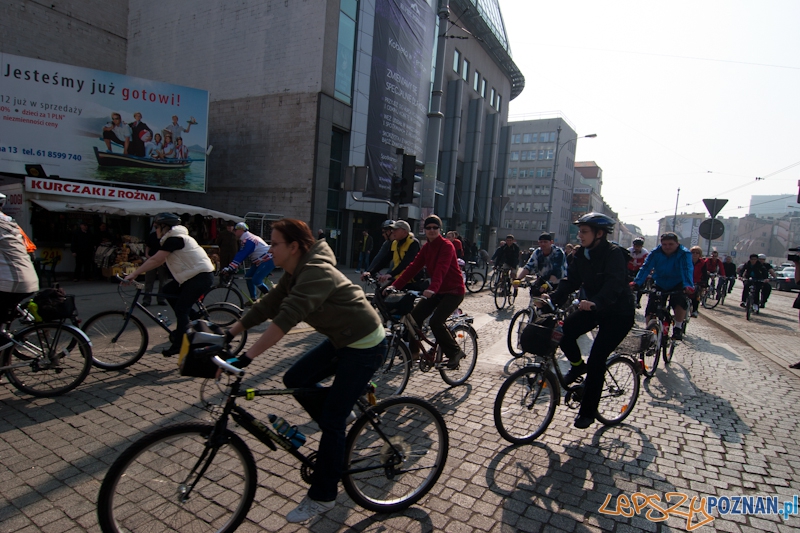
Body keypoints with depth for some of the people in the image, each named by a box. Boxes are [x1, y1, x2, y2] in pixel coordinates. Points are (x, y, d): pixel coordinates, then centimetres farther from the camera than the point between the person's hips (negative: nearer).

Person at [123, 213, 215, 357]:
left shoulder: (174, 239, -13)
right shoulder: (174, 238, 18)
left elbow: (155, 260, -17)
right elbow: (159, 262, 18)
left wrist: (133, 274, -13)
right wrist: (137, 272, 14)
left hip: (201, 276, -10)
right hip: (193, 275, 10)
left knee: (181, 309, -7)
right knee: (167, 290, 11)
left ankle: (179, 345, 2)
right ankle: (187, 323, 16)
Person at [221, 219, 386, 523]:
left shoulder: (316, 272, -25)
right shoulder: (294, 274, 5)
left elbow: (286, 318, -36)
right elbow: (266, 307, 6)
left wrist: (245, 358, -38)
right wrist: (228, 334, 2)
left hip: (365, 347, -9)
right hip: (341, 340, 9)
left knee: (331, 419, -2)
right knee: (295, 380, 4)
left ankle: (322, 497, 16)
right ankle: (342, 419, 24)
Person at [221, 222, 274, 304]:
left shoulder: (248, 240, -19)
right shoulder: (247, 238, 14)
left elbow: (240, 256, -26)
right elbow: (240, 255, 17)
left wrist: (229, 268, -29)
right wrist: (233, 267, 13)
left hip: (268, 260, -11)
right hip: (260, 261, 11)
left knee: (256, 280, -15)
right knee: (248, 276, 8)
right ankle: (253, 299, 13)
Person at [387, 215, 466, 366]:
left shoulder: (447, 246, -16)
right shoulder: (426, 247, 6)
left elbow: (441, 269, -33)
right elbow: (413, 267, -3)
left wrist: (432, 288, -49)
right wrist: (395, 285, -13)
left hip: (453, 290, -7)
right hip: (436, 290, 7)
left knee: (435, 322, -21)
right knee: (414, 316, -5)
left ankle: (455, 352, 0)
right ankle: (413, 351, 13)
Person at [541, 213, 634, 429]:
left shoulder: (614, 254, -22)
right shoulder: (582, 253, -1)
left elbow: (614, 284, -37)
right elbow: (571, 281, -6)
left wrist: (595, 302, -55)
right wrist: (552, 298, -22)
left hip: (618, 313, -6)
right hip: (594, 308, 6)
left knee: (596, 360, -11)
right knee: (564, 331, -16)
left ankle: (588, 412, 6)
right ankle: (578, 366, 15)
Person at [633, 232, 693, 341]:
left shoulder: (684, 254, -18)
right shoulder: (655, 253, -14)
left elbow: (687, 270, -33)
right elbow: (646, 268, -24)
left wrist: (688, 285, -52)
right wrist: (636, 283, -39)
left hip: (677, 285, -2)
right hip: (660, 284, 2)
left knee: (680, 302, -30)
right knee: (650, 309, -6)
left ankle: (678, 328, -11)